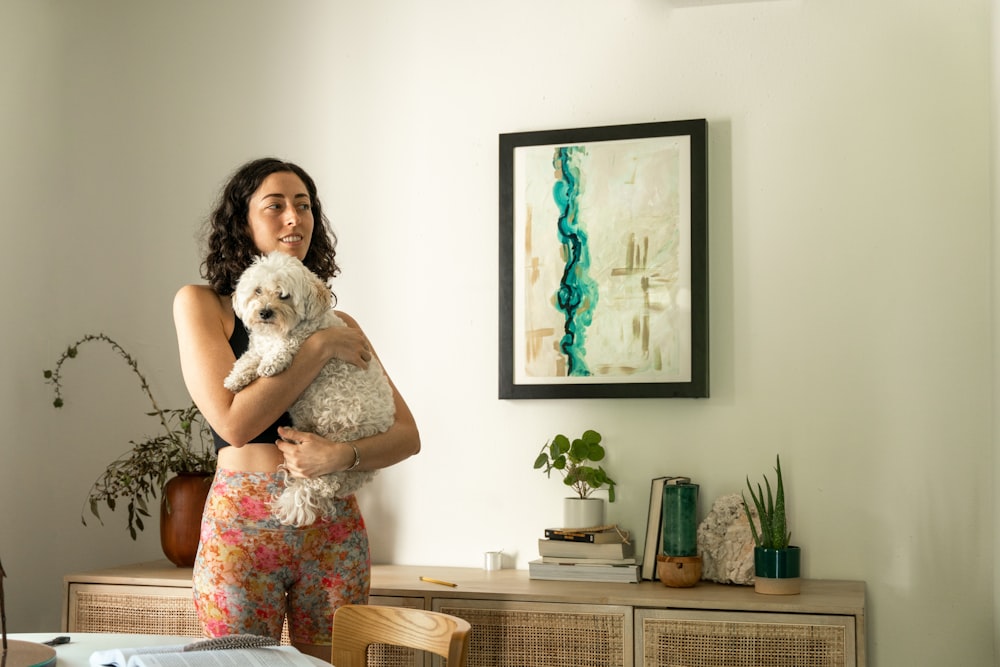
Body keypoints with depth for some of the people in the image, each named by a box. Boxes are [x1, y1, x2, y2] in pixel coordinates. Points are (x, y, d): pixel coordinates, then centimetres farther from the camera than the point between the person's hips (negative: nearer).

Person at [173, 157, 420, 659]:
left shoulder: (339, 323, 10)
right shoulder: (201, 303, 1)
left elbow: (407, 435, 4)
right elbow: (233, 421, -12)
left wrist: (341, 455, -15)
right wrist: (318, 348, -12)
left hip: (333, 528, 3)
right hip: (242, 524, -3)